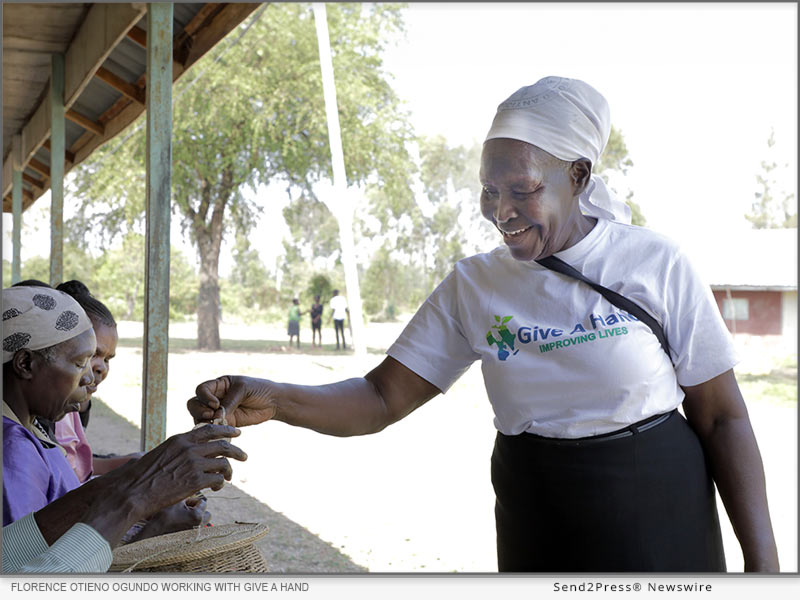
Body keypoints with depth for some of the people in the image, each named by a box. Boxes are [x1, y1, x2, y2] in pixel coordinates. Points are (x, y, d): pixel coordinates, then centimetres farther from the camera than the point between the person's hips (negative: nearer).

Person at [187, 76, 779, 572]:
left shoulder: (656, 265, -10)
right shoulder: (473, 286, -3)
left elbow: (722, 416, -6)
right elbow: (382, 399, -6)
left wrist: (762, 559, -8)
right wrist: (272, 400, -23)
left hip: (662, 522, -2)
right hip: (536, 528, 2)